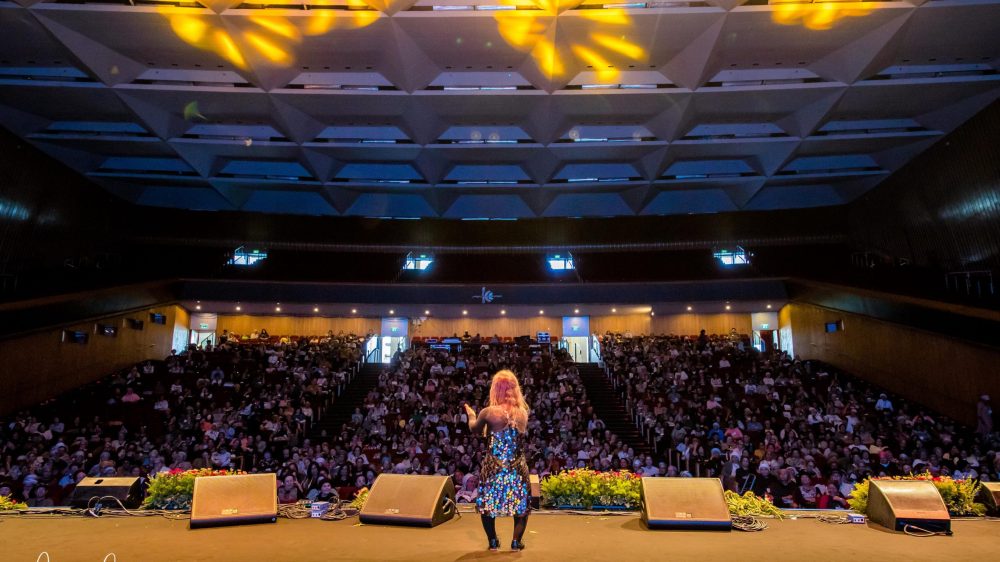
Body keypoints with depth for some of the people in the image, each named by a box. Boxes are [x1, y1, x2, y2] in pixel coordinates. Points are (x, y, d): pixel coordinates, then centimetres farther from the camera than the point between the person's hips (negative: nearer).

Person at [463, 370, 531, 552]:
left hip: (494, 467, -1)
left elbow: (475, 429, 7)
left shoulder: (488, 412, -13)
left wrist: (470, 414, 27)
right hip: (518, 467, 2)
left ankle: (493, 541, 24)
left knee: (487, 504, 18)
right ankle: (516, 541, 17)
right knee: (521, 505, 19)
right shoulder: (523, 412, -7)